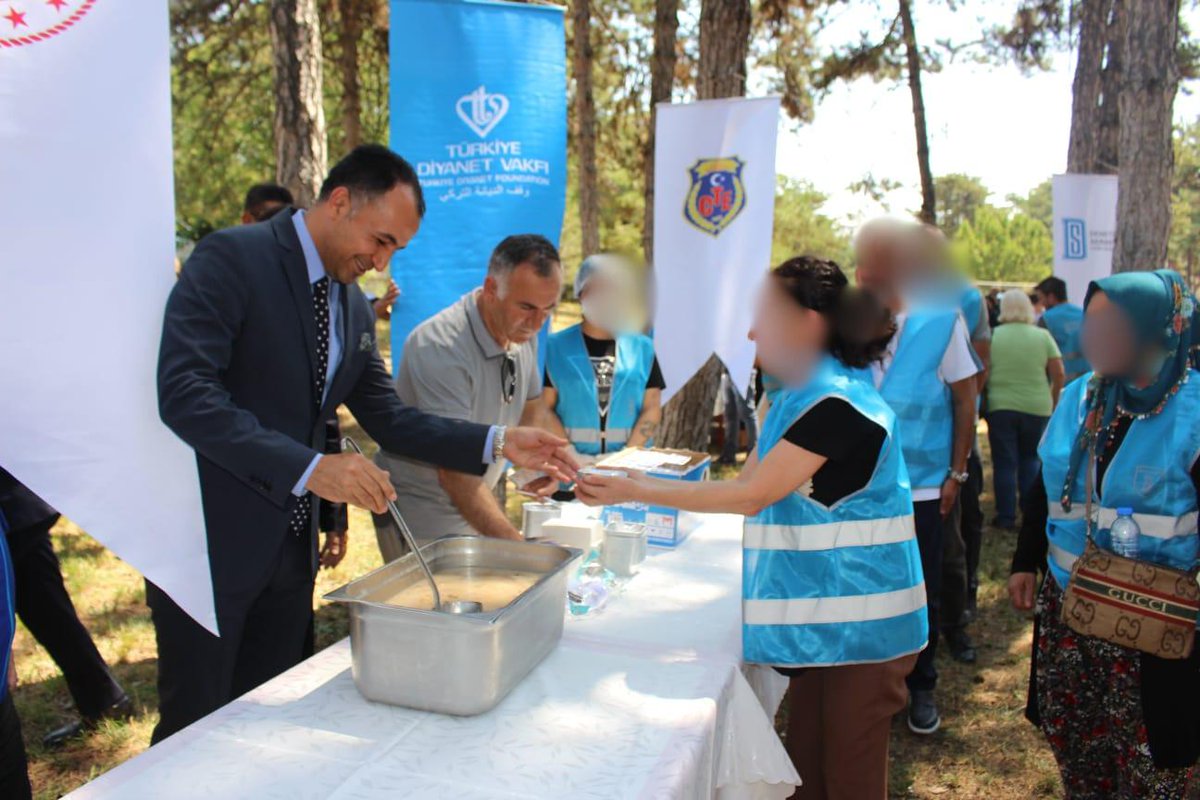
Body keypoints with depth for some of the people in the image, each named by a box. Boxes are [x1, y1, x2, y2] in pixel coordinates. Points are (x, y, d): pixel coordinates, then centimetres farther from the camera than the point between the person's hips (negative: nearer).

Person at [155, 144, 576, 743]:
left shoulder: (355, 307, 8)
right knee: (194, 728, 8)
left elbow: (388, 419, 10)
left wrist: (497, 444, -2)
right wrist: (309, 468, -33)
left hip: (290, 545, 7)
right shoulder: (230, 259, -15)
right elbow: (184, 392, -26)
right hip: (209, 542, -7)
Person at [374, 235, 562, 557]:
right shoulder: (441, 348, -28)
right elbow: (454, 472, -32)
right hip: (419, 519, -7)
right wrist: (516, 545, -39)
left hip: (476, 509, 7)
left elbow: (530, 405, 15)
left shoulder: (523, 332, -3)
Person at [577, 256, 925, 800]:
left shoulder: (837, 404, -21)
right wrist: (644, 483, 2)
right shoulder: (796, 398, 9)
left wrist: (640, 491, -18)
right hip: (818, 611, 9)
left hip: (860, 618, -9)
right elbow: (746, 483, 9)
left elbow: (752, 496, -21)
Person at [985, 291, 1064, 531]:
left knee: (1005, 462, 6)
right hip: (1037, 408, 2)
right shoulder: (1043, 335, 0)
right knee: (1030, 458, 17)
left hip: (1000, 407, -1)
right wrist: (1053, 400, 14)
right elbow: (1058, 373, 0)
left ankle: (1006, 517, 9)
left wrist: (983, 400, 10)